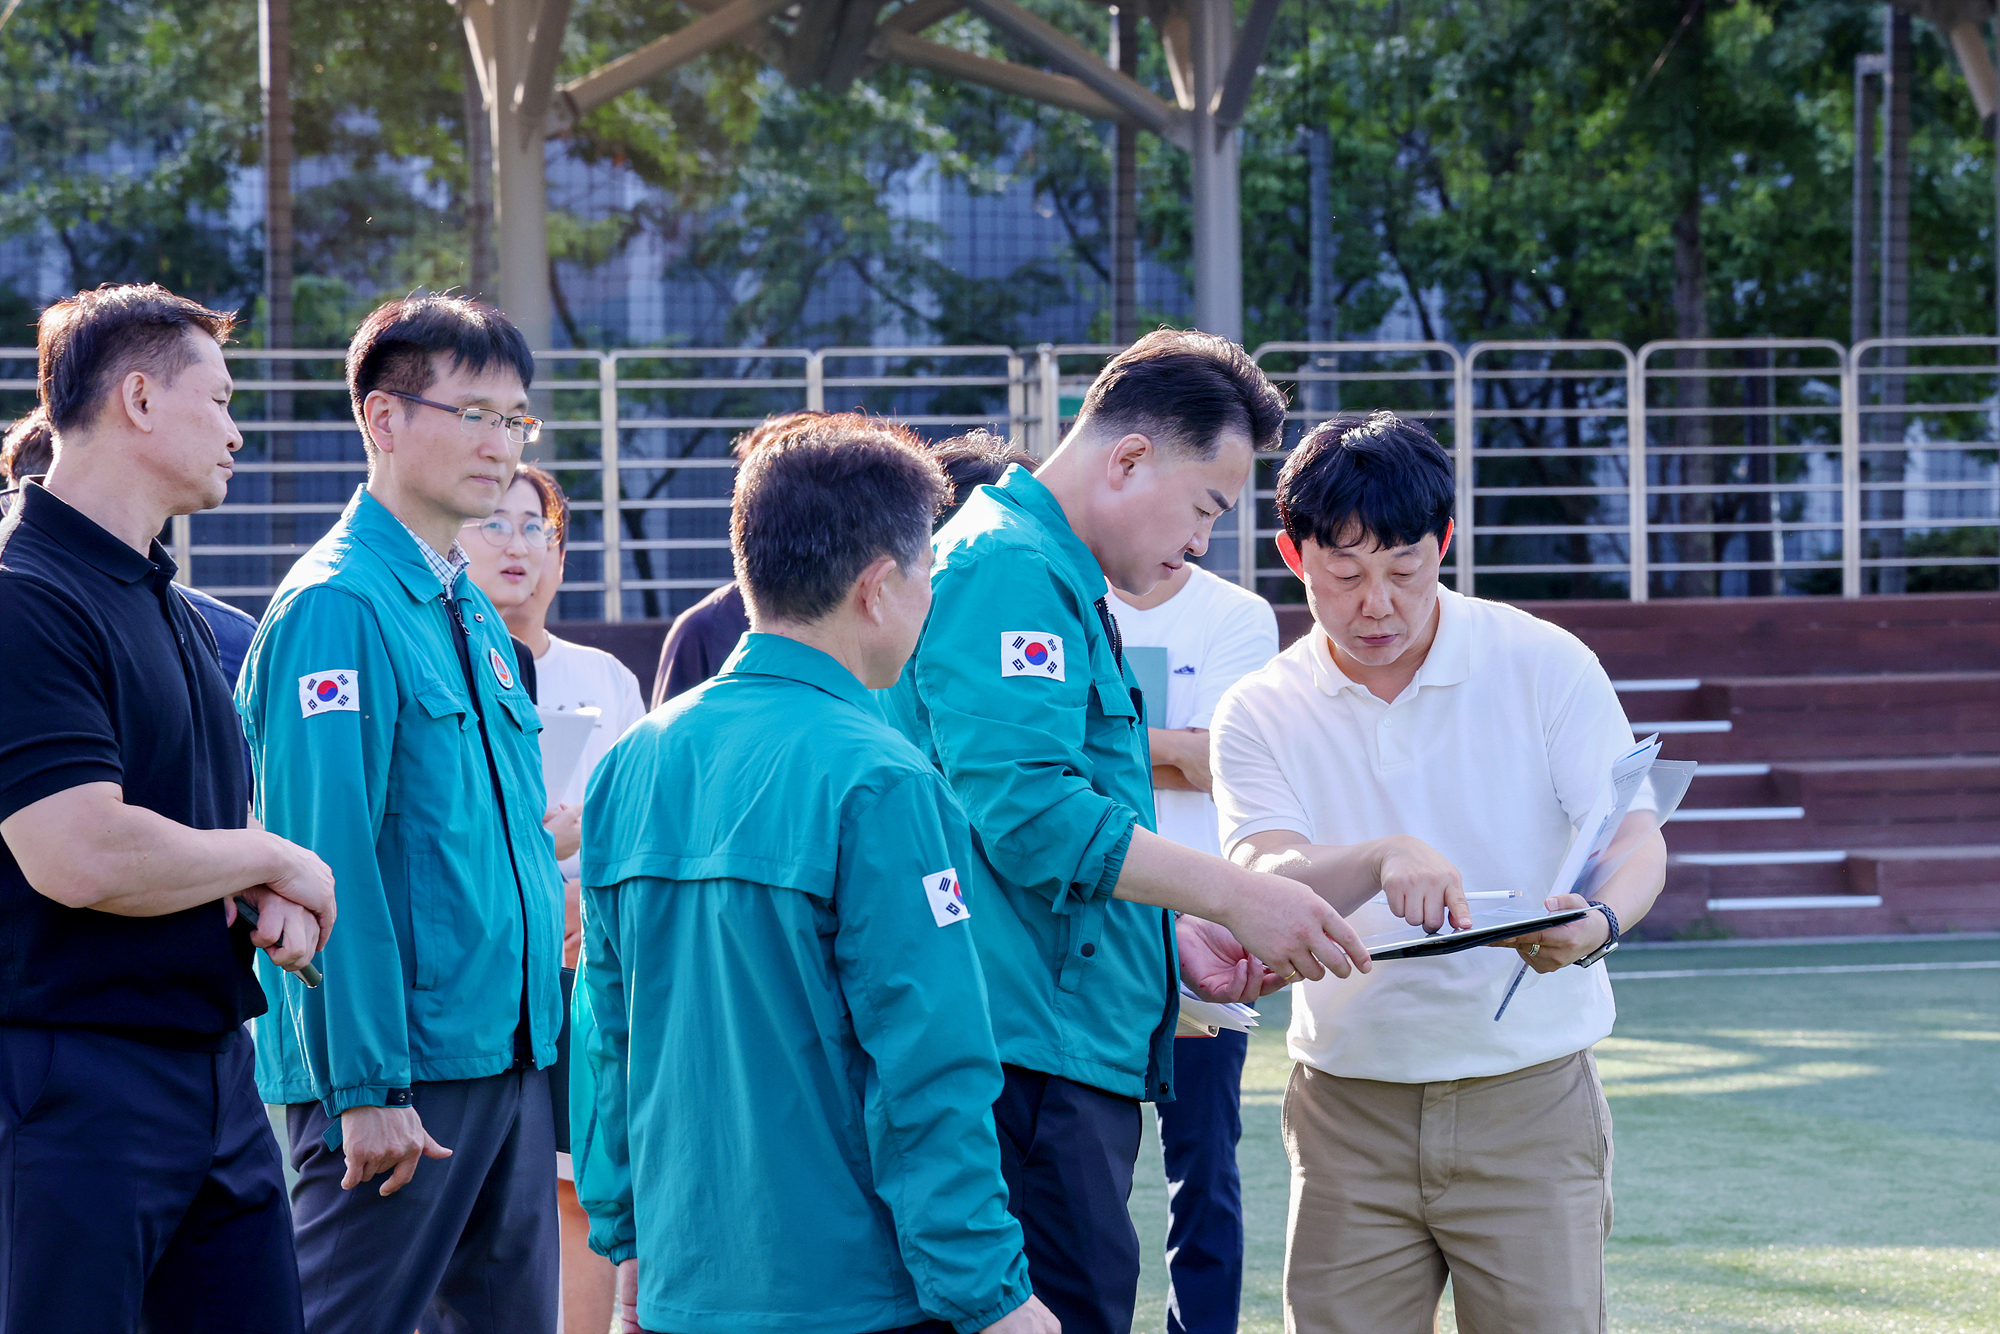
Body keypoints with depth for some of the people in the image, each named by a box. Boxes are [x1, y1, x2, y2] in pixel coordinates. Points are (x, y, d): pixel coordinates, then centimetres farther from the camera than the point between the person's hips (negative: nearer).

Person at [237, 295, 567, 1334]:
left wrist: (534, 1032, 16)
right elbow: (330, 860, -17)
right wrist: (368, 1085, -20)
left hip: (509, 1053, 9)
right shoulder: (338, 607, -12)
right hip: (404, 1068, -9)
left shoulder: (474, 614, 15)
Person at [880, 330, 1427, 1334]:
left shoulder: (1066, 587, 24)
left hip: (1077, 1051, 11)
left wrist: (1179, 934, 16)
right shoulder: (1009, 570, -10)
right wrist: (1231, 893, -18)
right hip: (1027, 1054, -11)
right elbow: (1024, 810, -21)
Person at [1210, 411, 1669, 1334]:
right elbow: (1262, 882, -13)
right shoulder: (1262, 713, 2)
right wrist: (1382, 859, -35)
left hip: (1530, 1095, -1)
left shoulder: (1545, 665, 0)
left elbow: (1636, 839, -5)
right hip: (1350, 1107, 1)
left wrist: (1597, 923, -29)